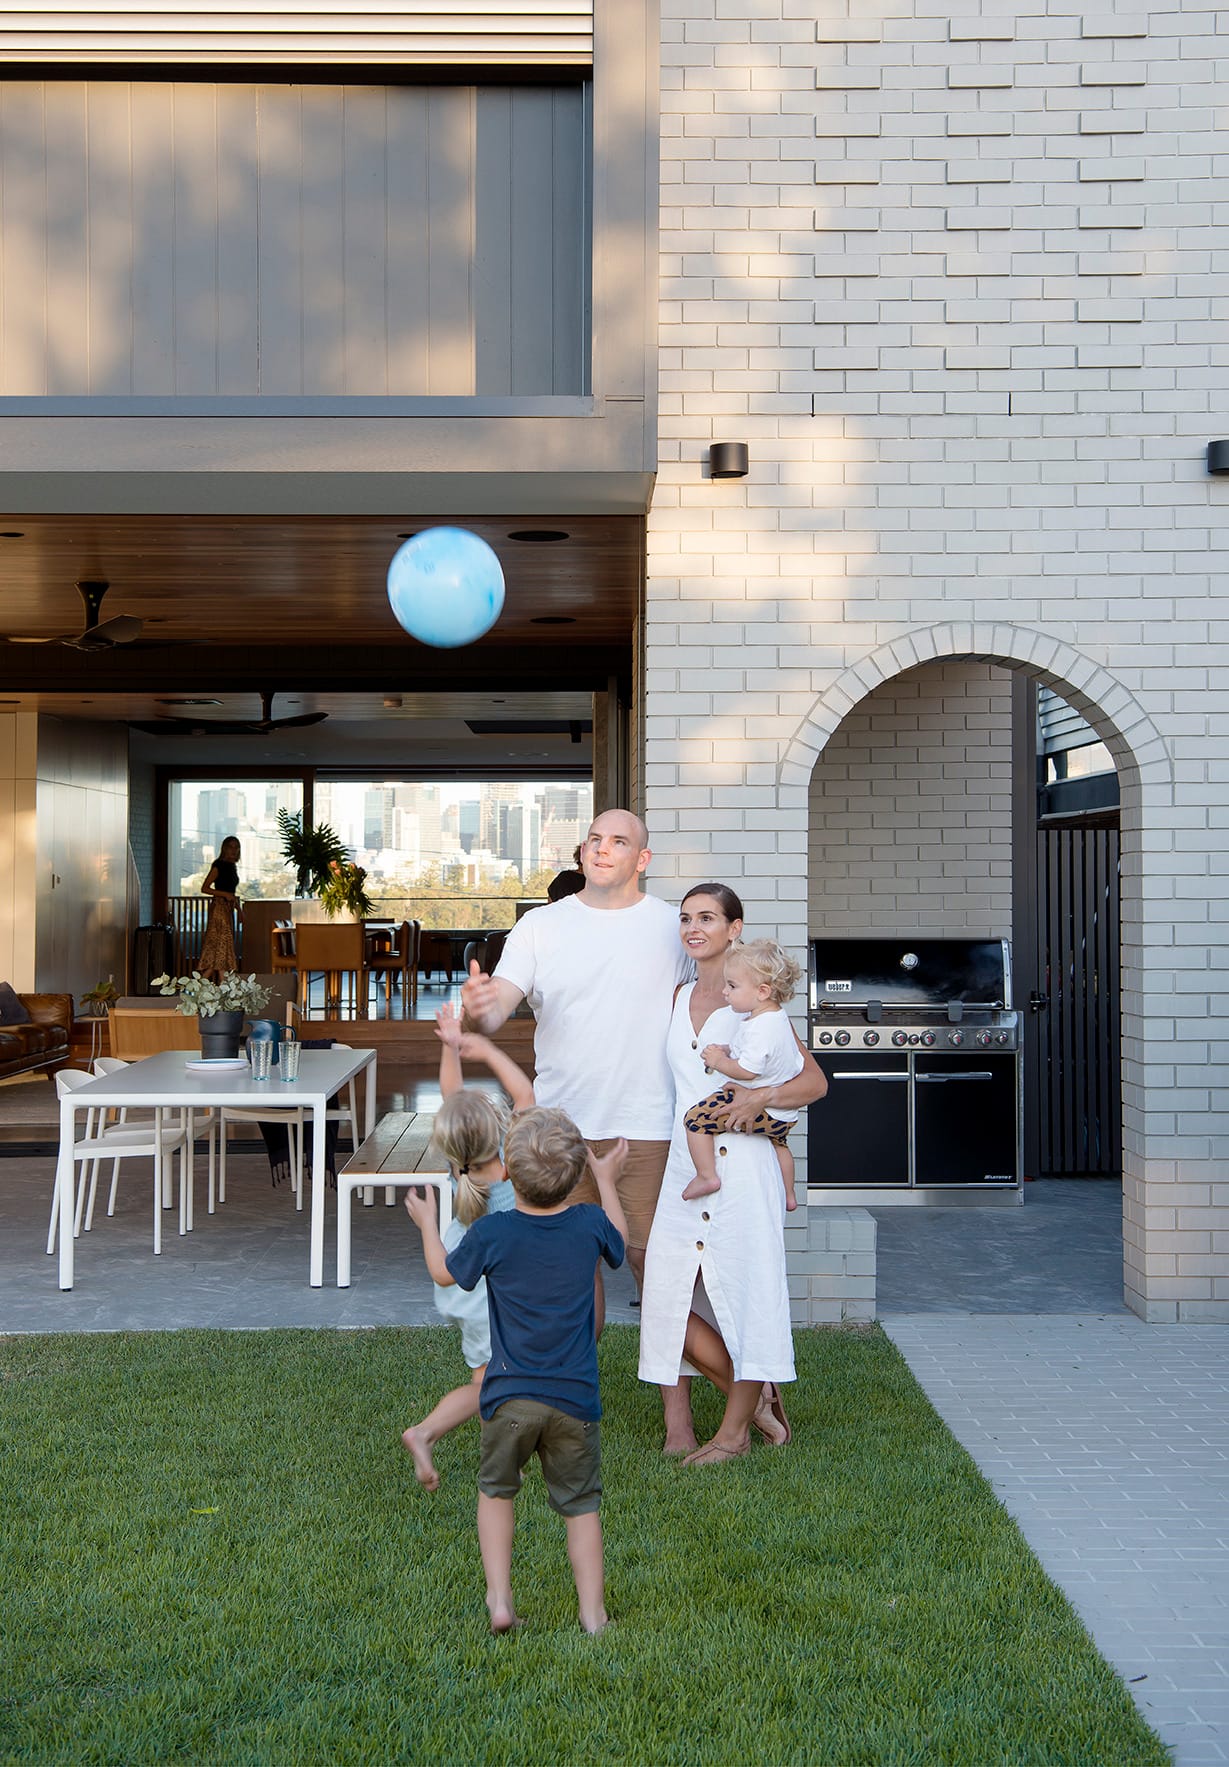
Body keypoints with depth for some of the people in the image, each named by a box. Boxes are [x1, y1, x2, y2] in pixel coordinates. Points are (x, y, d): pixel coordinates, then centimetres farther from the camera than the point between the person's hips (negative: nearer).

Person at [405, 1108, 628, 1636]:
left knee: (496, 1490, 21)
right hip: (574, 1396, 1)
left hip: (509, 1396, -1)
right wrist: (606, 1179, 30)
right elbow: (618, 1241, 18)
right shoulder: (589, 1224, -7)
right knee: (580, 1503, 13)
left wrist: (427, 1223, 26)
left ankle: (499, 1600, 18)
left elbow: (445, 1272, 9)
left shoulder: (491, 1233, -11)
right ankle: (593, 1613, 15)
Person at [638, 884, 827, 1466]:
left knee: (744, 1290, -1)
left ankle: (735, 1429, 15)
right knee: (668, 1298, 0)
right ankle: (757, 1398, 19)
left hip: (740, 1161, -6)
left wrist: (761, 1098, -20)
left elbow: (815, 1080, -3)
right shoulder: (679, 998, 14)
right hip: (684, 1161, 6)